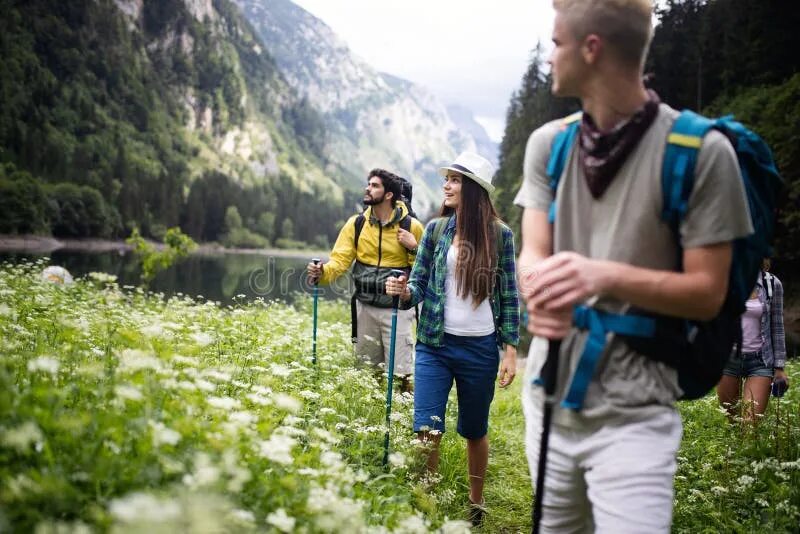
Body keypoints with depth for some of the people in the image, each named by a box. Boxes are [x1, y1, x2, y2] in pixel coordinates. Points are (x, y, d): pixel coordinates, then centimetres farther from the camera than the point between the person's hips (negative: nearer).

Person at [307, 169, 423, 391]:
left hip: (397, 309, -4)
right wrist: (322, 273, -25)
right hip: (365, 308, 4)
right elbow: (340, 259, -6)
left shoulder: (411, 226, -7)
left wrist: (413, 248, -19)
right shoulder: (356, 224, 2)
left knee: (401, 373, -5)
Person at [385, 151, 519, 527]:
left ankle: (475, 504, 33)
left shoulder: (499, 235, -3)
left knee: (475, 432, 13)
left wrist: (510, 350, -3)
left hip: (481, 349, -1)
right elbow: (420, 284, 2)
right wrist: (404, 292, -21)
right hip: (435, 345, 1)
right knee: (427, 430, -6)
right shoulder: (436, 229, 2)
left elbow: (509, 297, 0)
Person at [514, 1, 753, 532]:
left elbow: (708, 292, -11)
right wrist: (541, 289, -28)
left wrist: (605, 275, -28)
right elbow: (532, 254, -3)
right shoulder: (548, 143, 3)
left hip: (632, 412, -5)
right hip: (549, 392, 5)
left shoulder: (701, 150, -13)